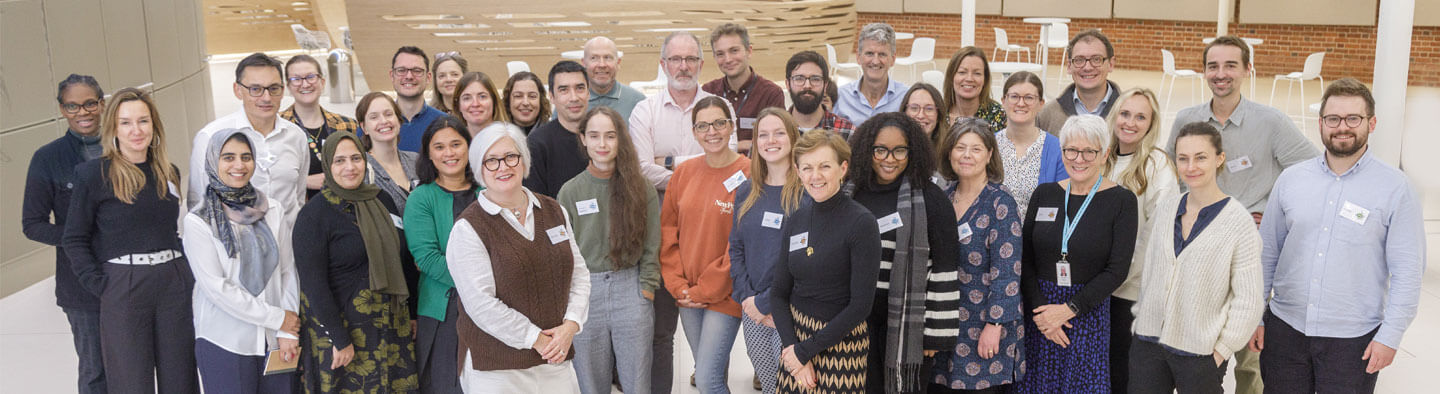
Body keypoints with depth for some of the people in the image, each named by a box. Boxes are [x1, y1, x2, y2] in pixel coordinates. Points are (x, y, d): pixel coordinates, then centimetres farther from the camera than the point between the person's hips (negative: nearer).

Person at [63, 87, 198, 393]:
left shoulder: (168, 173, 11)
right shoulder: (93, 174, -3)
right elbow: (74, 240, -2)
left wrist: (186, 273, 6)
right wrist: (100, 286, -10)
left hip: (174, 284, 4)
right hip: (122, 288, -4)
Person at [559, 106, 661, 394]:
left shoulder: (641, 189, 0)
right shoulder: (570, 192, 1)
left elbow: (651, 246, 3)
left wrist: (646, 289, -4)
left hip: (632, 291, 0)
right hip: (584, 292, 0)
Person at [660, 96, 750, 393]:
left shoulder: (748, 174, -11)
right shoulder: (683, 173, 5)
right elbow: (668, 232, 8)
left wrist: (706, 290, -11)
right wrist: (678, 286, -2)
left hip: (725, 295, -5)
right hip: (687, 298, 5)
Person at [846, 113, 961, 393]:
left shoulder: (930, 198, -6)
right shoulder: (852, 194, 7)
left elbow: (945, 269, -8)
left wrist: (937, 332, -10)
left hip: (908, 325, -4)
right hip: (858, 320, 4)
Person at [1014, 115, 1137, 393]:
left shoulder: (1122, 201, -4)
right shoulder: (1044, 195, 5)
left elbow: (1117, 270, -9)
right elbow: (1024, 258, 4)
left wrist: (1069, 309, -15)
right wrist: (1039, 307, -10)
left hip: (1088, 313, -3)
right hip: (1038, 309, 3)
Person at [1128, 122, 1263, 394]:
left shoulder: (1239, 221, -9)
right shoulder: (1165, 208, 4)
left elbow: (1248, 300, -8)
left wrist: (1221, 351, -8)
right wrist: (1140, 317, 11)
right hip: (1148, 342, 4)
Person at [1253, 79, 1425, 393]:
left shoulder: (1395, 188, -5)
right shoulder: (1291, 179, 4)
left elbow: (1407, 272, -5)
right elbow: (1267, 252, 8)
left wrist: (1390, 336, -9)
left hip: (1353, 338, -2)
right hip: (1284, 329, 3)